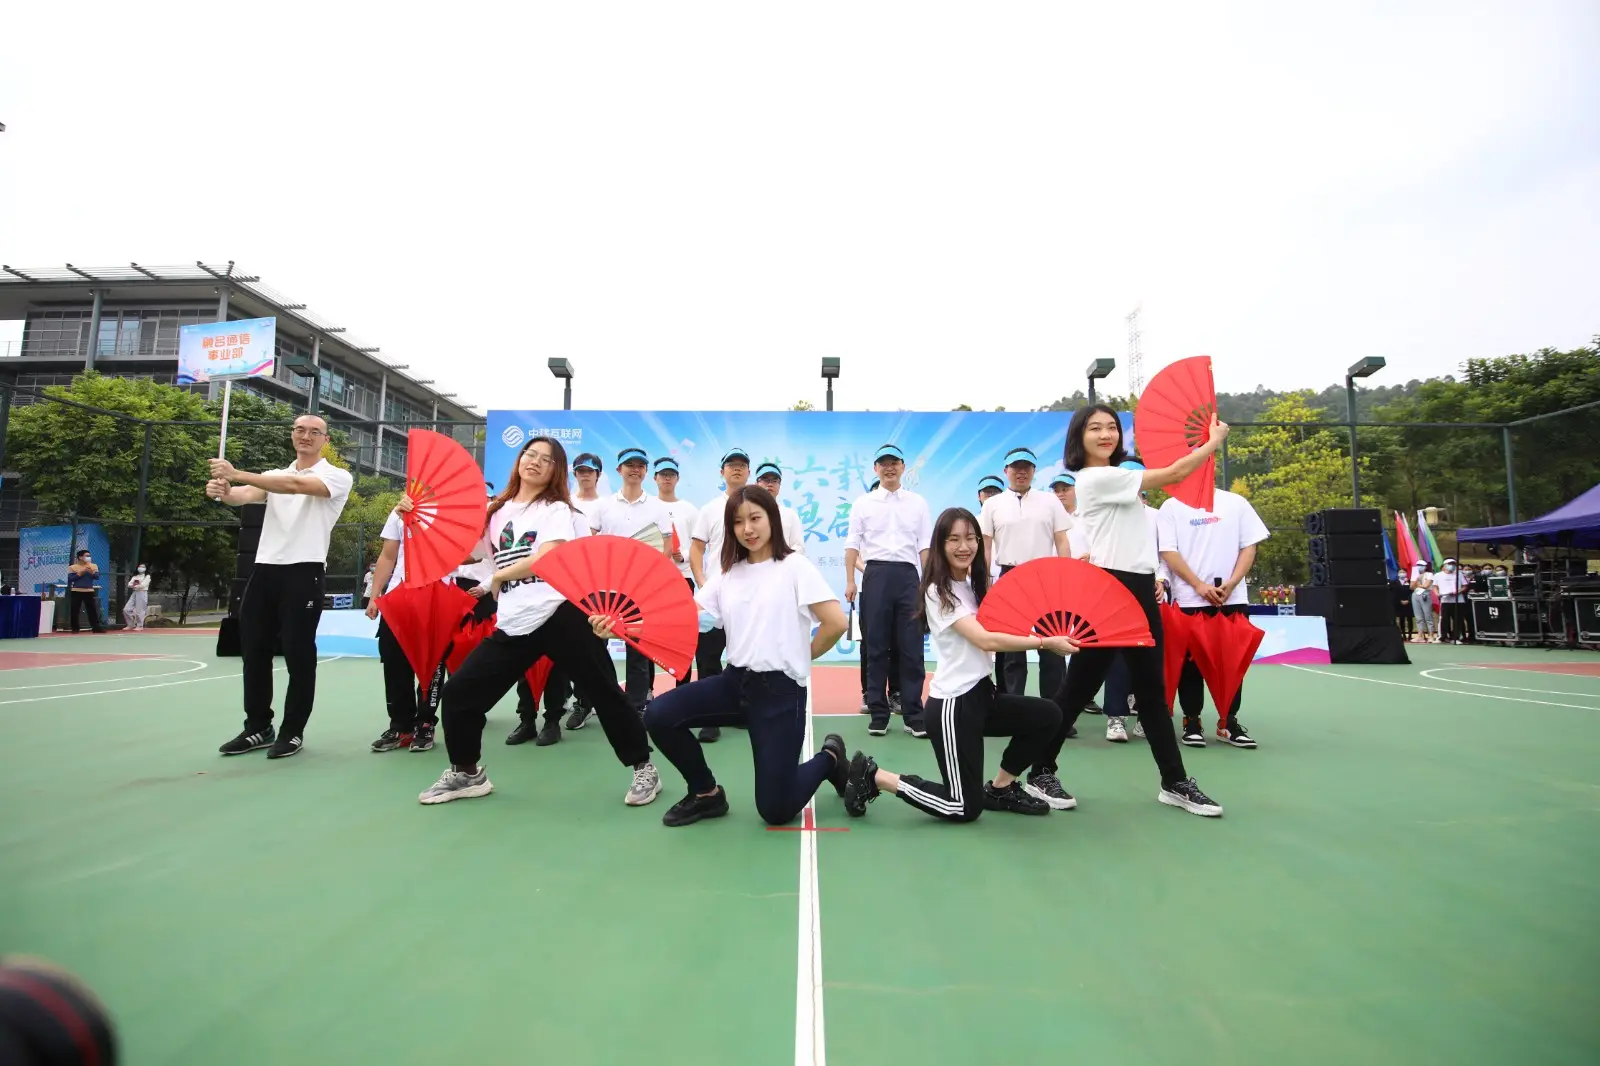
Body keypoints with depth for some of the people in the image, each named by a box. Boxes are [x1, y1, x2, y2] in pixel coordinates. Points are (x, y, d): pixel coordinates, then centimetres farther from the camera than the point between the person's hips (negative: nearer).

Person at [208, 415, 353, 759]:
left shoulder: (337, 476, 0)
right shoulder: (273, 476, 18)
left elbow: (297, 485, -20)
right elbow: (246, 495, -3)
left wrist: (237, 474, -27)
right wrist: (224, 491, -27)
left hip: (304, 572, -6)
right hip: (264, 569, 6)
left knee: (299, 656, -1)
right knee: (254, 652, 9)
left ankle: (293, 731, 11)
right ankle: (258, 727, 23)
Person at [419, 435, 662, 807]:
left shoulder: (556, 509, 1)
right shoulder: (497, 510, 18)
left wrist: (498, 577, 1)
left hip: (561, 614, -5)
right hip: (514, 625, 6)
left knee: (603, 692, -2)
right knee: (459, 691, 5)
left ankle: (643, 768, 13)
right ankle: (466, 773, 27)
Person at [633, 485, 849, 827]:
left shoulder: (795, 567, -8)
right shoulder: (727, 573, 8)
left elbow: (836, 622, -16)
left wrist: (804, 655, -1)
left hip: (780, 690, -5)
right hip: (735, 682, 6)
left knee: (776, 811, -2)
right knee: (659, 716, -13)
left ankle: (829, 757, 29)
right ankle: (707, 794, 12)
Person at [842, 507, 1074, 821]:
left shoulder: (974, 585, 11)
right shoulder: (938, 592, -16)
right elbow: (986, 640, -26)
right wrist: (1046, 642, -24)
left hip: (981, 693, 9)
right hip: (953, 704, -8)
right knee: (965, 808, -4)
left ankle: (1000, 788, 19)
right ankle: (874, 776, 6)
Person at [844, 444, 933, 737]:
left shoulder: (918, 503, 11)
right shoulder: (863, 503, 8)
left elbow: (925, 546, 10)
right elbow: (852, 544, 7)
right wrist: (850, 581, 0)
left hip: (908, 575, 1)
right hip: (876, 574, 0)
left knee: (911, 647, 1)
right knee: (876, 646, 3)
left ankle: (914, 714, 9)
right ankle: (878, 713, 12)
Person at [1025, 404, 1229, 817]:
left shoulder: (1117, 478, 18)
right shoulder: (1096, 478, -13)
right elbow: (1173, 474, -8)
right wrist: (1215, 440, 4)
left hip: (1138, 589, 10)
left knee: (1151, 688, 13)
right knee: (1079, 686, -3)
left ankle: (1175, 782, 23)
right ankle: (1041, 772, 10)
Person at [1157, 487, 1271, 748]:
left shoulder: (1236, 503, 8)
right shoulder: (1172, 507, 2)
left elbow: (1249, 546, 6)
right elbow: (1168, 552, -4)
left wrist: (1232, 583, -8)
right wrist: (1199, 585, -12)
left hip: (1234, 598, 2)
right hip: (1189, 599, -2)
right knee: (1191, 661, 3)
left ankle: (1228, 722, 19)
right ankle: (1192, 722, 13)